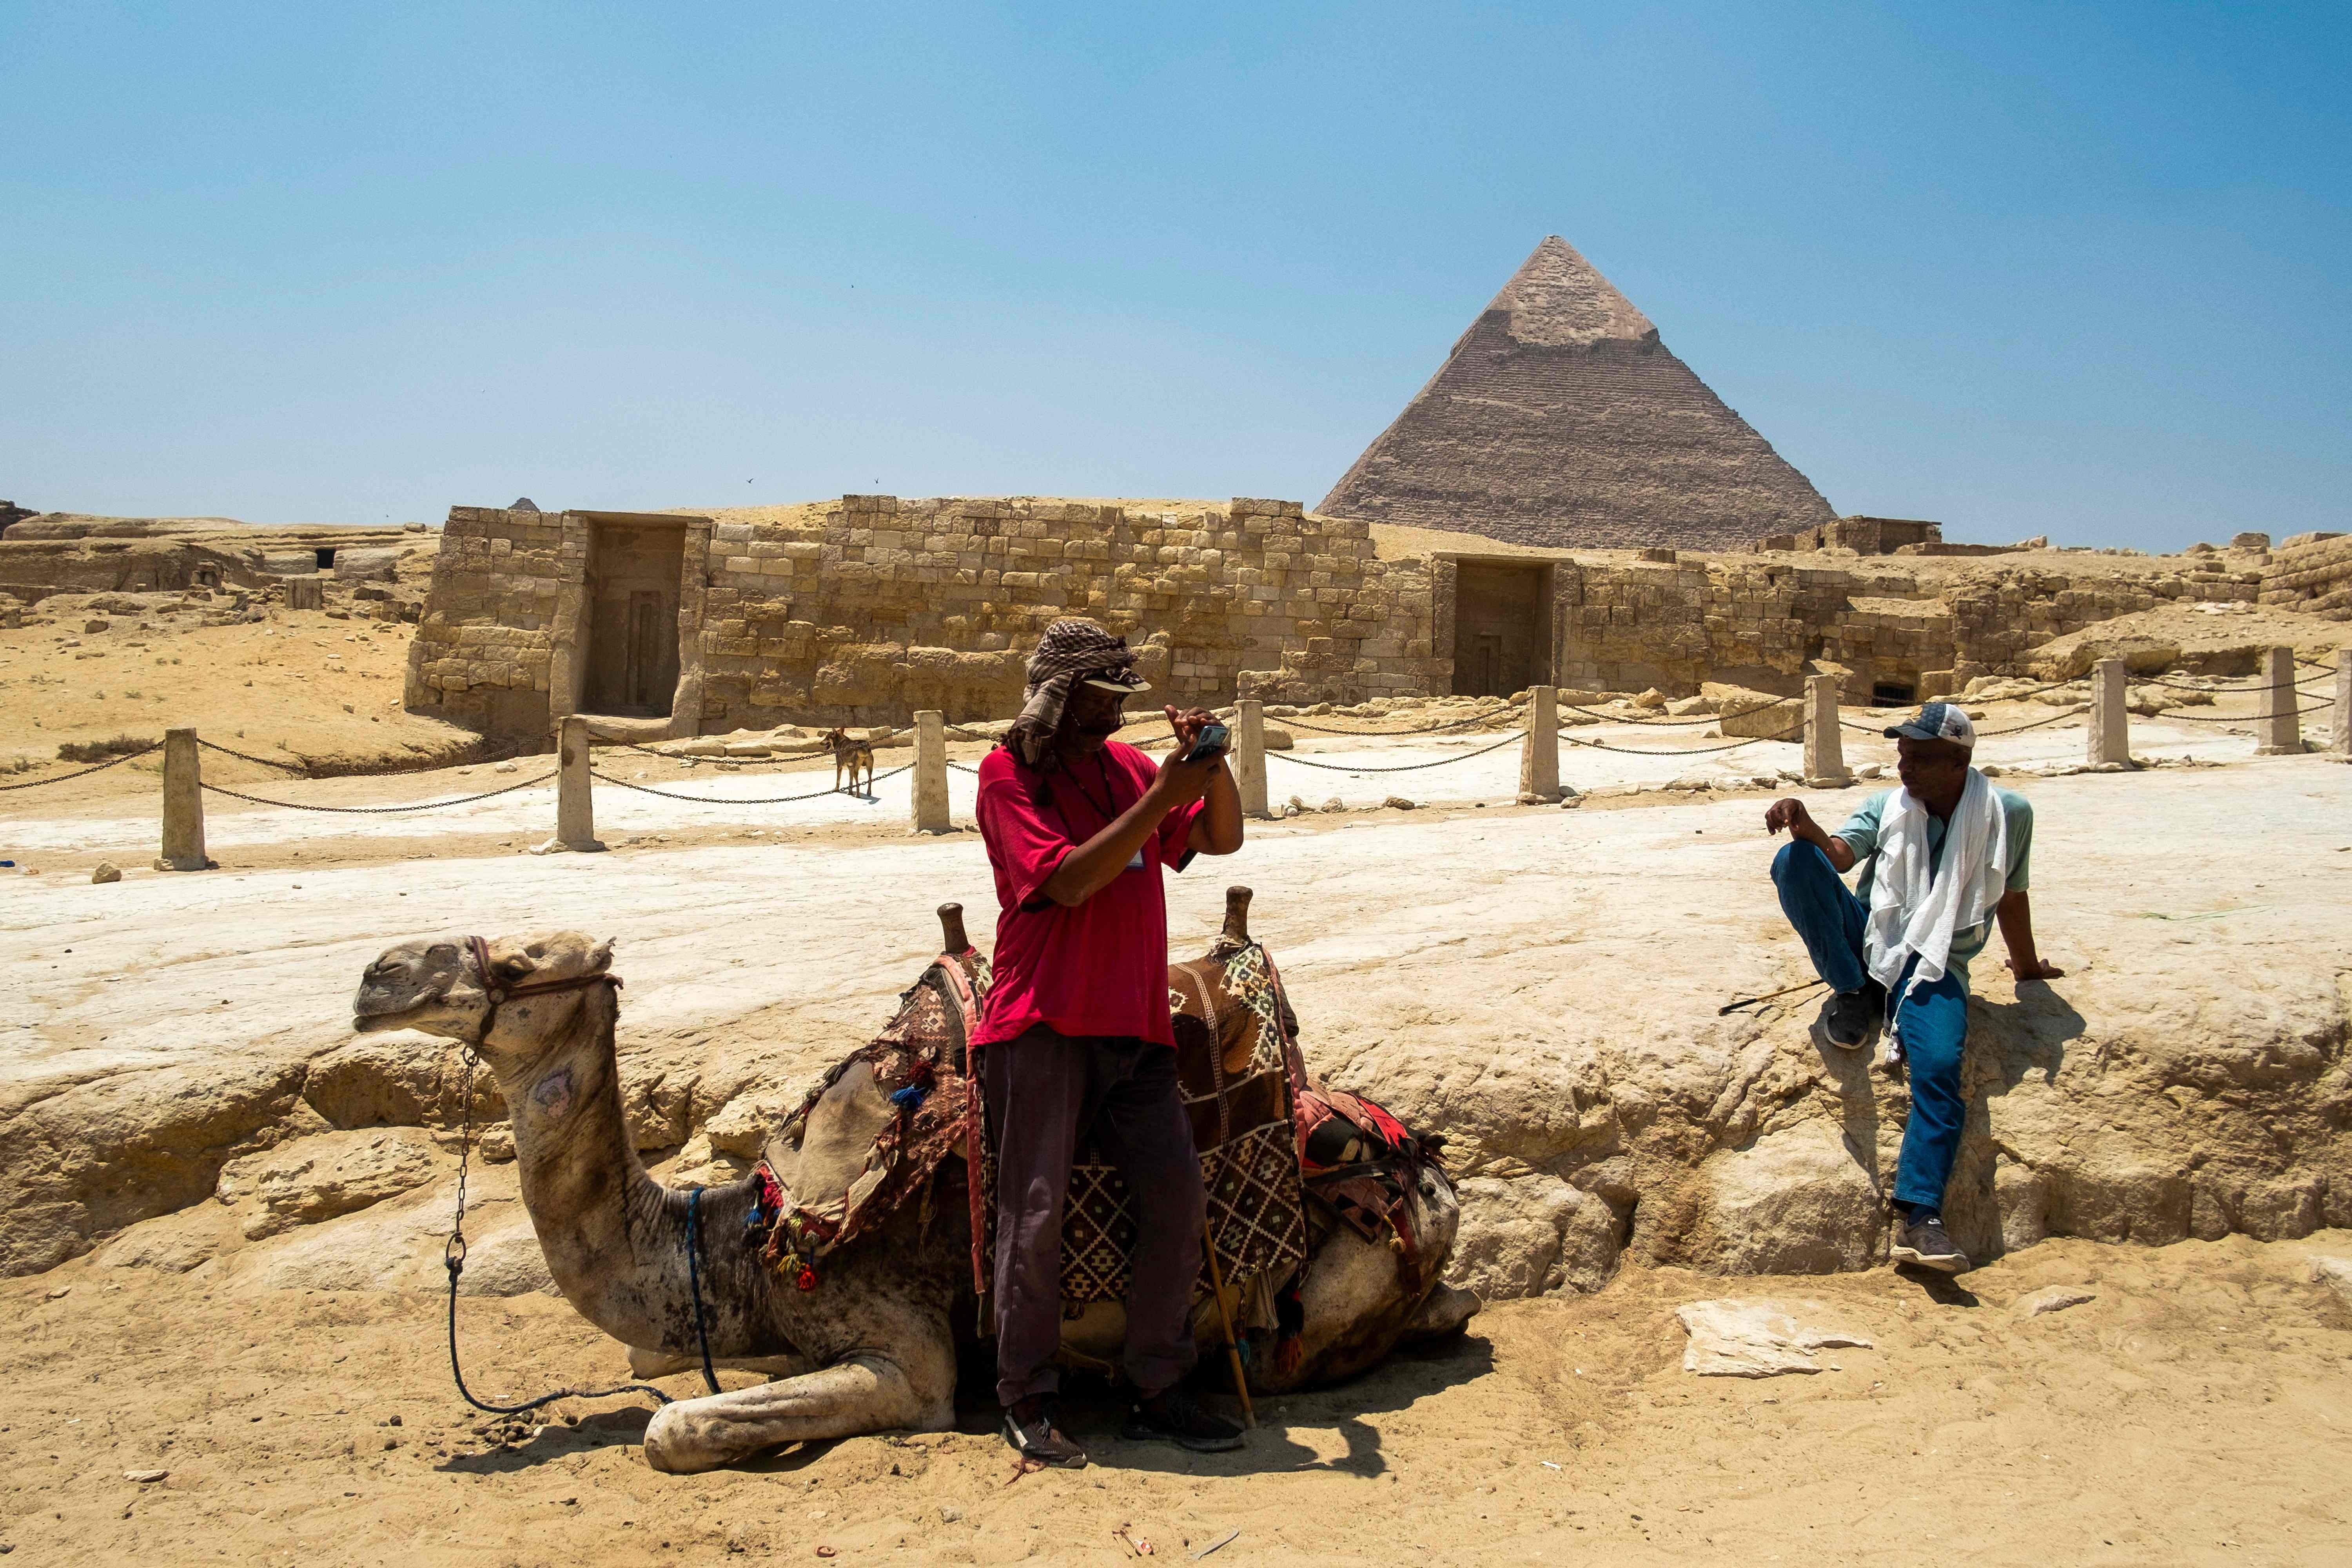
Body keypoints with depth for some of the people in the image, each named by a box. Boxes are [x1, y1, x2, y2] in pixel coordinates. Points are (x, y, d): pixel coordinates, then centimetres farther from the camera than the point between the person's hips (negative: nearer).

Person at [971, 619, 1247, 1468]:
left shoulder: (1127, 764, 16)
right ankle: (1027, 1402, 7)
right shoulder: (1009, 773, -2)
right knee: (1036, 1211, -7)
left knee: (1177, 1194, 0)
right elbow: (1066, 880, -14)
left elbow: (1221, 838, 15)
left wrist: (1212, 763, -4)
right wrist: (1161, 799, -18)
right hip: (1045, 1022, -6)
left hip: (1134, 1024, 6)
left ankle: (1158, 1395, 12)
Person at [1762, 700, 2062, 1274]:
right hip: (1868, 941, 2)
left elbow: (2011, 896, 16)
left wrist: (2026, 967, 28)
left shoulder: (2007, 813, 1)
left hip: (1935, 967, -2)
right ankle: (1854, 995, -13)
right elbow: (1840, 853, -13)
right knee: (1794, 861, -24)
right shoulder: (1887, 806, 5)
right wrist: (1805, 828, -36)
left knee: (1940, 1068, -30)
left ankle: (1918, 1217, -26)